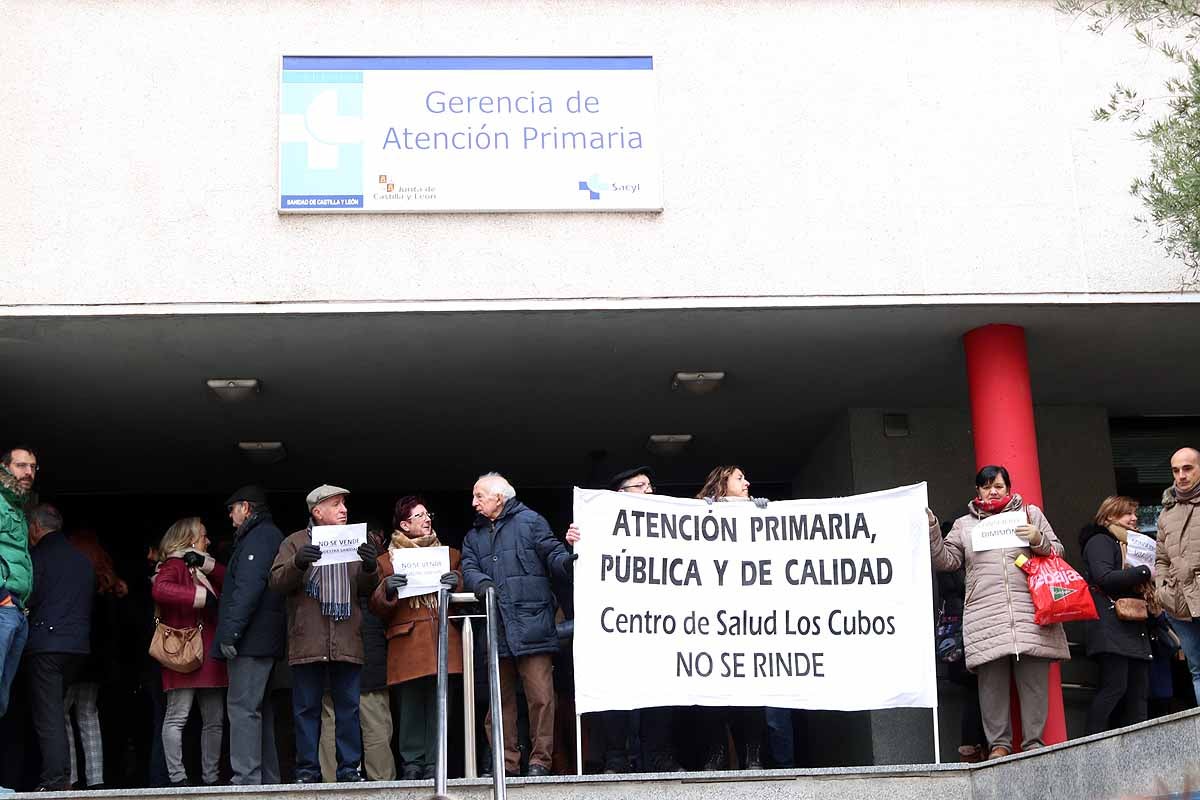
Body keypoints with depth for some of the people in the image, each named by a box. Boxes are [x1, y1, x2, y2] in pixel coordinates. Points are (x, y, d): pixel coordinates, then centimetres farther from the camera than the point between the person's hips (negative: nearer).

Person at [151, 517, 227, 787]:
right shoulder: (174, 565, -1)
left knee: (215, 720, 7)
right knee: (177, 716, -8)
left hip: (210, 652, 8)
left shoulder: (204, 570, 23)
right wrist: (202, 597, -21)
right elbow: (159, 590, -22)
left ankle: (211, 777, 13)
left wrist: (207, 564, -3)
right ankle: (177, 778, -6)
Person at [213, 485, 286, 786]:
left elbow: (249, 586, -20)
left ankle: (246, 779, -15)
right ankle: (267, 780, 15)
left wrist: (230, 631, -23)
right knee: (259, 709, 12)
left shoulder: (259, 536, -8)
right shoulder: (268, 534, 23)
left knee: (242, 707, -12)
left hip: (251, 639, -10)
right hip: (262, 640, 10)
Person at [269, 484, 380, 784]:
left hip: (347, 642, 3)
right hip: (307, 641, -2)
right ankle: (307, 770, 6)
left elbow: (367, 588, 12)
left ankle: (349, 769, 8)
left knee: (348, 707, 3)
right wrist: (296, 563, -21)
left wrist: (370, 568, -10)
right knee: (306, 708, 1)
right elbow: (277, 582, -2)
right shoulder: (296, 543, 7)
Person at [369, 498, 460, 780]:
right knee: (410, 706, -5)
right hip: (407, 644, -1)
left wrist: (456, 584, -4)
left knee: (439, 704, -5)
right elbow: (378, 608, 9)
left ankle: (435, 764, -1)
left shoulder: (450, 555, 19)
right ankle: (413, 764, 1)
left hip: (444, 640, 1)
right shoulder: (386, 561, 14)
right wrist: (386, 590, -12)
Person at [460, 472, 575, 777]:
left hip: (531, 625, -5)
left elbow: (553, 554, -2)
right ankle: (507, 762, 16)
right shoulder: (474, 536, 21)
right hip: (495, 629, 5)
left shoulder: (530, 521, 6)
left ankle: (540, 760, 0)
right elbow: (468, 569, 7)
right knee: (500, 698, 9)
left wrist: (569, 562, -25)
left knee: (540, 695, -8)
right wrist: (482, 583, -15)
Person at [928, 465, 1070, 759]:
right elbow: (946, 560, 12)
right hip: (985, 618, 0)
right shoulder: (964, 524, 19)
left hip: (1030, 612, 0)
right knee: (992, 679, -3)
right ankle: (999, 743, 4)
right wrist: (932, 529, 0)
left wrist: (1039, 540, -4)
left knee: (1034, 678, -3)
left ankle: (1034, 742, 5)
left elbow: (1057, 552, 17)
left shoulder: (1030, 513, 17)